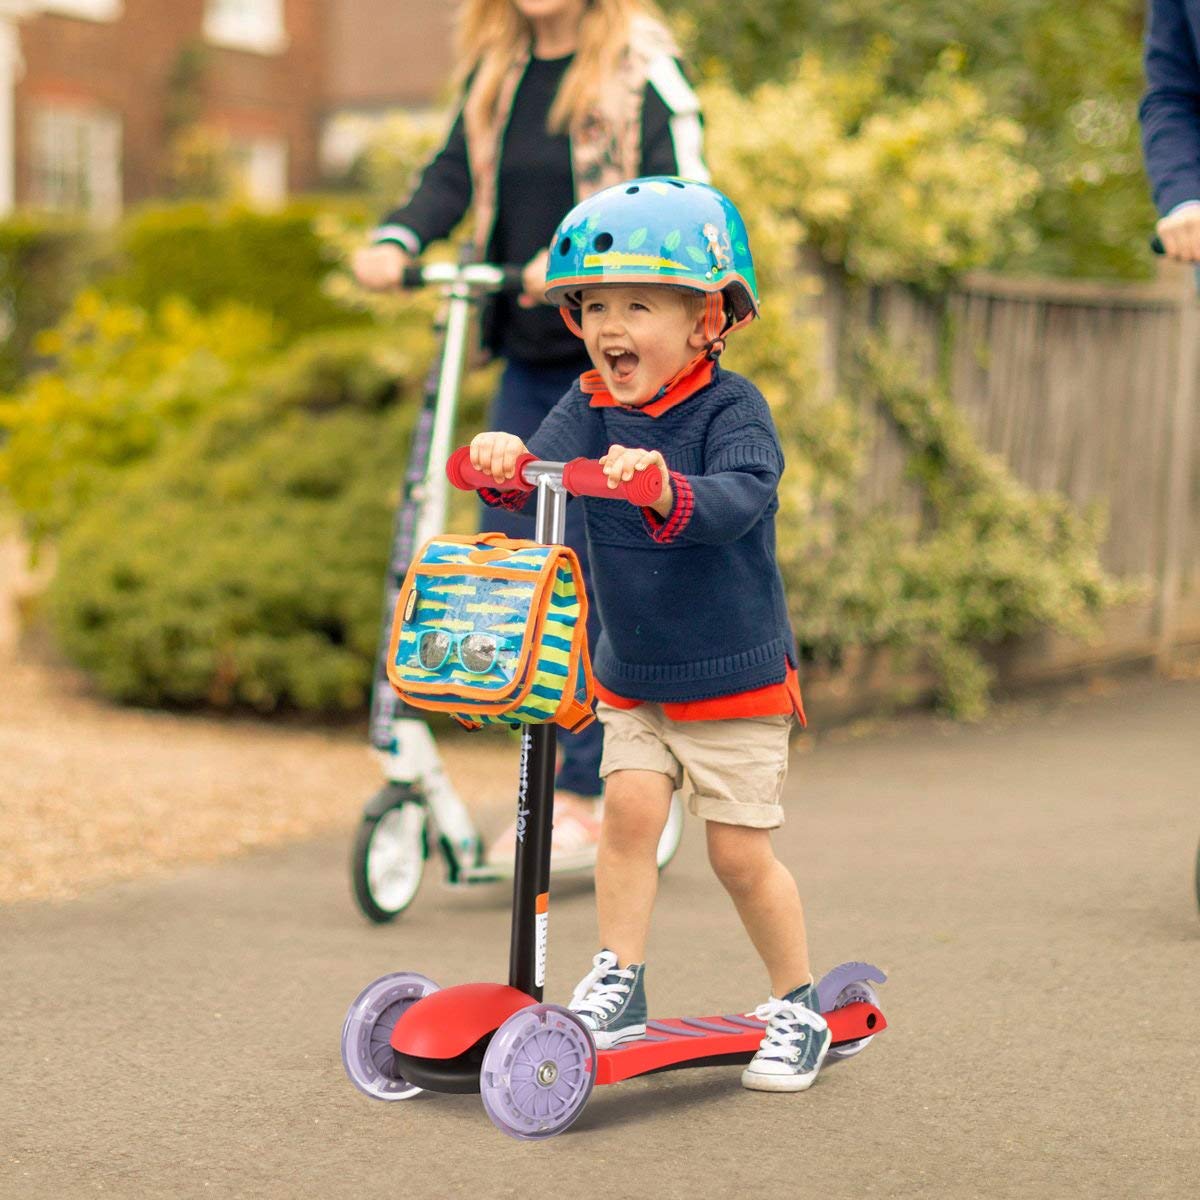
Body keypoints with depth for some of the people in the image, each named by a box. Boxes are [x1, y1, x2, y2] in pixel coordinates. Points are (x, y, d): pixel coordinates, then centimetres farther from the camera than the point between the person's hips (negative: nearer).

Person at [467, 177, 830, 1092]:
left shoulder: (731, 408, -17)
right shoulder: (591, 408, -2)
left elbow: (741, 498, -34)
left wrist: (667, 491, -53)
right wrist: (507, 465, -40)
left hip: (736, 678, -4)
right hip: (631, 676, 4)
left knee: (740, 851, 0)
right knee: (630, 806, -11)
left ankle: (798, 1006, 20)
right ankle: (617, 986, 5)